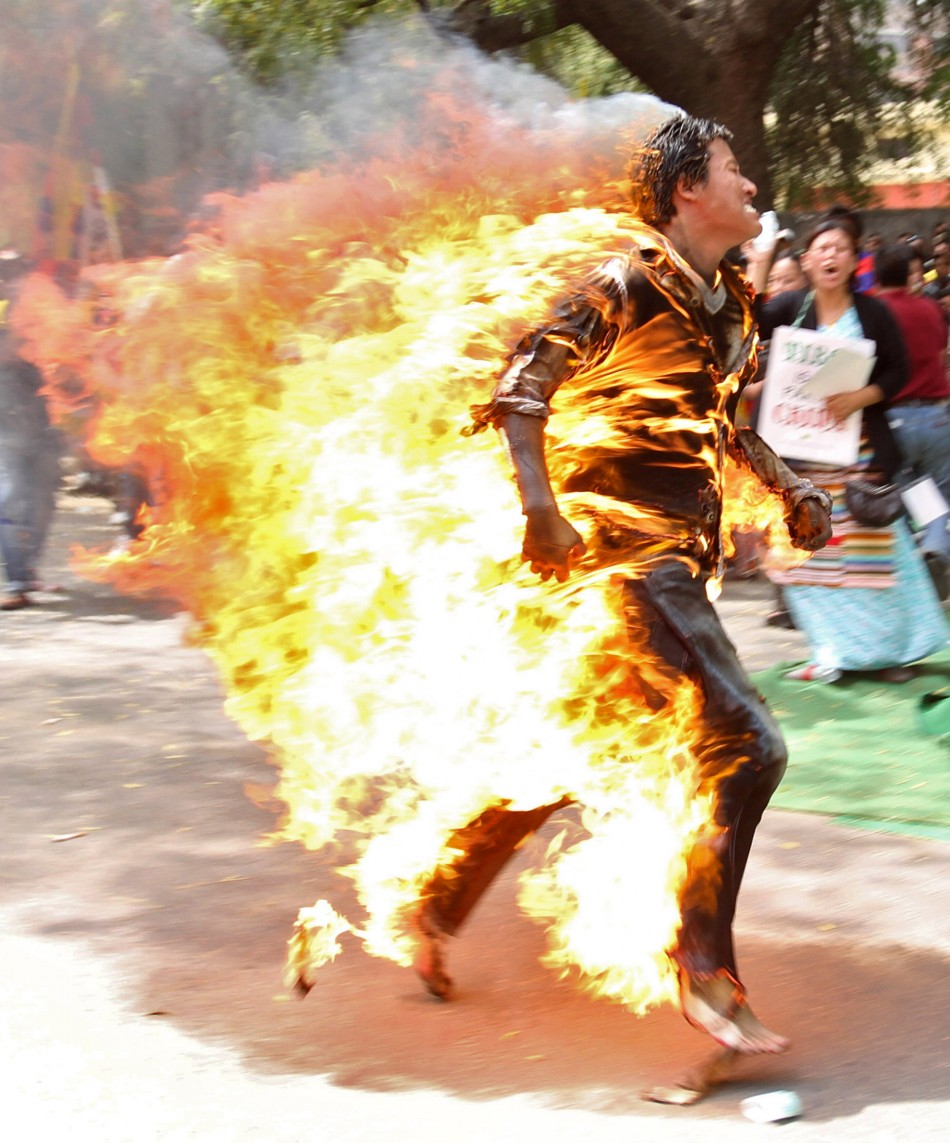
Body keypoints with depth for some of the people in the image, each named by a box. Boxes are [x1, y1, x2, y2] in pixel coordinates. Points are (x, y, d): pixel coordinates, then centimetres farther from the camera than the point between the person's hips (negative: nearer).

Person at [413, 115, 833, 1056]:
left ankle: (439, 900, 27)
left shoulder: (729, 304, 15)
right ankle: (706, 974, -6)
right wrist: (538, 505, -30)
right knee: (744, 742, -15)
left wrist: (789, 490, 16)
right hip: (633, 545, -9)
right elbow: (524, 382, -18)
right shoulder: (629, 284, -11)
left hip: (682, 548, 9)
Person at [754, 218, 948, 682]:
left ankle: (885, 647, 14)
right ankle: (833, 650, 10)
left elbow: (898, 373, 1)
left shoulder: (873, 312, 1)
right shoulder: (790, 307, 3)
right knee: (811, 548, 1)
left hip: (861, 449, -1)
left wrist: (860, 398, -15)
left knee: (870, 547, 1)